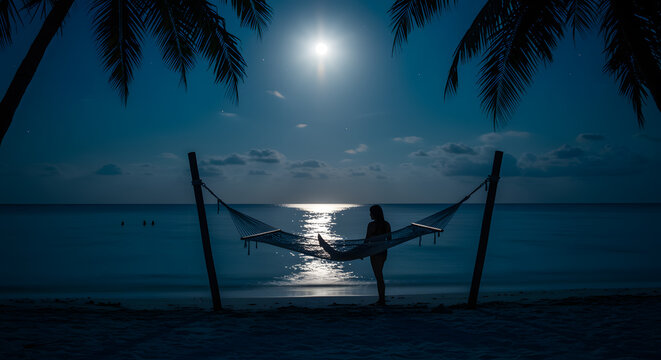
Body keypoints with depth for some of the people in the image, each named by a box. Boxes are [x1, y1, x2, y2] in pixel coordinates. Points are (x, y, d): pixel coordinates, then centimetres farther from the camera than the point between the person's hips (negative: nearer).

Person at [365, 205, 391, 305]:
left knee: (379, 276, 0)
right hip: (384, 252, 7)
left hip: (375, 252, -7)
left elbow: (367, 240, -13)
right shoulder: (387, 224, 3)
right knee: (379, 274, 19)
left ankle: (382, 300, 5)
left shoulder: (371, 224, -15)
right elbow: (389, 239, 8)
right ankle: (381, 298, 24)